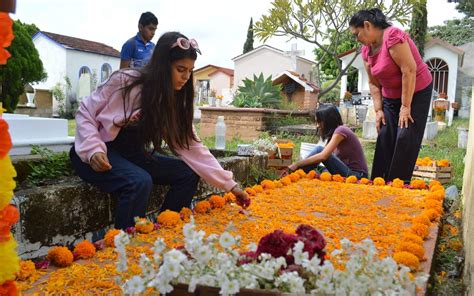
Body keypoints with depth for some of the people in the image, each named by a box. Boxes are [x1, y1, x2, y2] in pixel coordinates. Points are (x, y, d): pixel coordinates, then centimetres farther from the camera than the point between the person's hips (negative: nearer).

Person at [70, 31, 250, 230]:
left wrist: (229, 184, -14)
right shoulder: (124, 81, -19)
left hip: (133, 154, 6)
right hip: (99, 153, -6)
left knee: (188, 174, -9)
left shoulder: (175, 101, -3)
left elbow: (191, 146, -8)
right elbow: (85, 114, -10)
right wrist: (94, 150, -28)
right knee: (140, 182, -34)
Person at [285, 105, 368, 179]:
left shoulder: (340, 130, -15)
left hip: (357, 175, -9)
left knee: (319, 149, -19)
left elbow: (323, 156, -25)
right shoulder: (335, 131, 13)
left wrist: (297, 164, -21)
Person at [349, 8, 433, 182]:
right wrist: (378, 110, -2)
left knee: (405, 139, -12)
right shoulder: (366, 49, 2)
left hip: (417, 93, -7)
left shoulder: (392, 36, -22)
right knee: (384, 139, 2)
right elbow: (373, 83, 7)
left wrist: (405, 106, -23)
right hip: (391, 98, 7)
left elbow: (409, 71, -25)